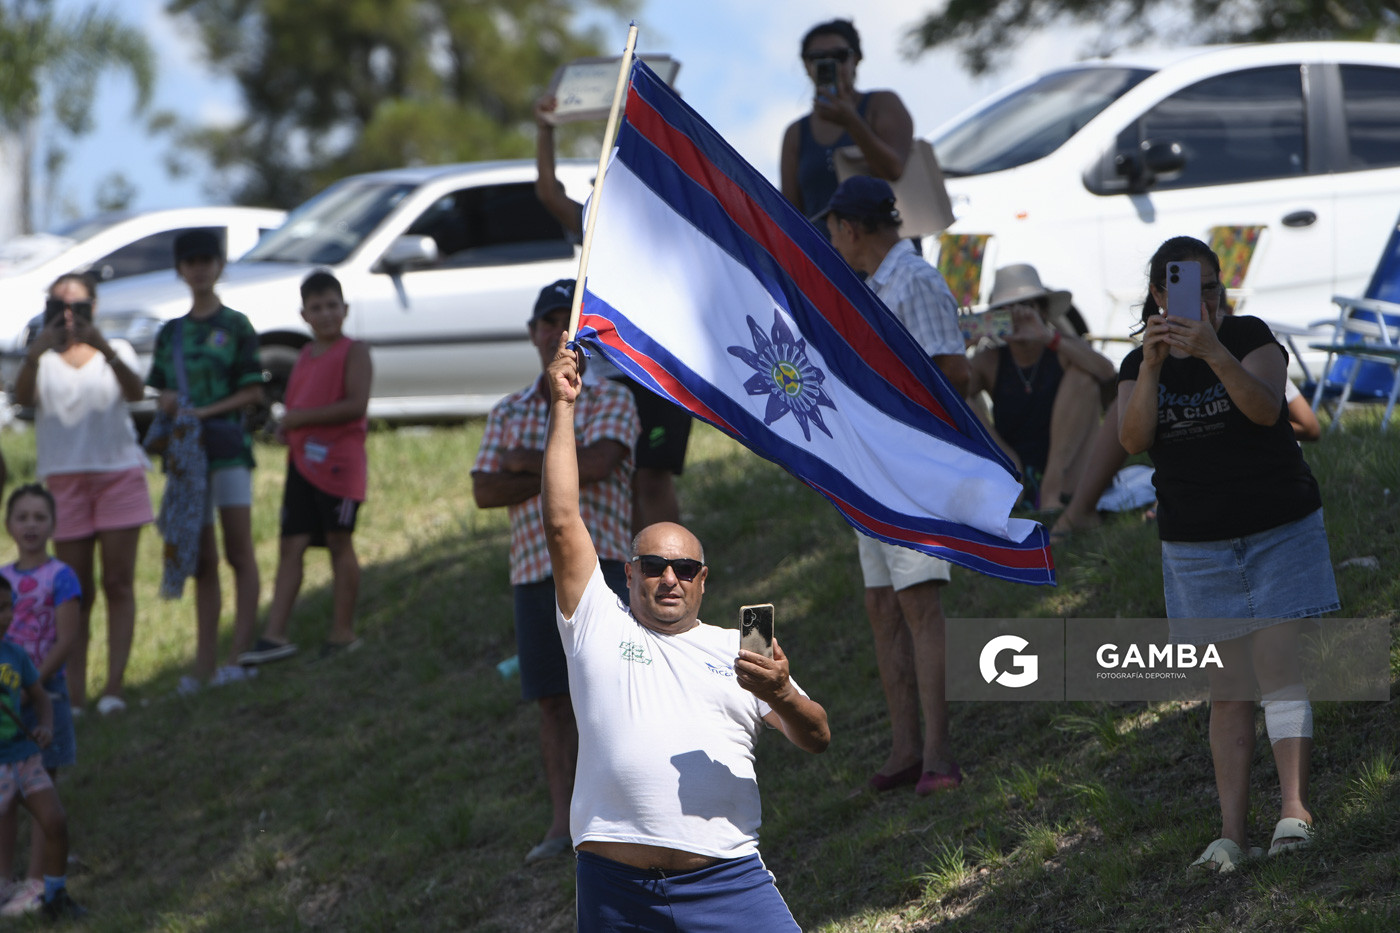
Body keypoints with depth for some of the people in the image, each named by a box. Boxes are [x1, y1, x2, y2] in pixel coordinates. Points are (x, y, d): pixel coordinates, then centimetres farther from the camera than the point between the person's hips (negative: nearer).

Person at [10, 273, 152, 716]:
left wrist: (105, 350, -33)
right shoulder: (44, 359, 5)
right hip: (65, 481, 0)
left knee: (118, 583, -4)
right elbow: (23, 396, -16)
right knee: (75, 591, -1)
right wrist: (35, 354, -35)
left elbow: (136, 392, -15)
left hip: (119, 475, 0)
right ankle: (74, 691, -3)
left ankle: (114, 686, -6)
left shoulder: (114, 351, 6)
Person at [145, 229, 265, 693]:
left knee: (239, 551, -8)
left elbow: (253, 391, -3)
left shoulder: (235, 327, 1)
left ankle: (240, 655, -9)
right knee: (202, 560, 6)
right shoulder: (170, 334, 15)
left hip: (227, 444, -5)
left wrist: (206, 412, -15)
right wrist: (167, 402, -4)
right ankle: (204, 664, 6)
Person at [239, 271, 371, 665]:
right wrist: (288, 423, 2)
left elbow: (356, 404, -16)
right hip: (302, 460, 7)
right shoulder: (305, 355, 17)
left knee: (339, 541, 0)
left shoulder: (354, 352, -5)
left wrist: (302, 417, -14)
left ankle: (343, 631, 10)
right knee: (291, 545, 1)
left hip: (339, 459, -7)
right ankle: (275, 636, -3)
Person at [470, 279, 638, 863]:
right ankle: (563, 822, 7)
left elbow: (598, 461, -15)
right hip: (531, 568, 4)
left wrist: (530, 462, -3)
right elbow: (484, 491, 4)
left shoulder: (611, 400, 4)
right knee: (551, 700, 4)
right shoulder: (507, 414, 16)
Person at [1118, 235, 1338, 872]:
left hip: (1279, 531, -3)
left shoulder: (1251, 338, -5)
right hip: (1196, 548, 3)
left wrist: (1212, 350, -40)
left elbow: (1265, 408, -24)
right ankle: (1231, 832, 1)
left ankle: (1294, 809, -19)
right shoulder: (1140, 367, 4)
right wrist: (1152, 364, -29)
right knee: (1227, 693, 2)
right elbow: (1133, 439, -15)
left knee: (1279, 673, -12)